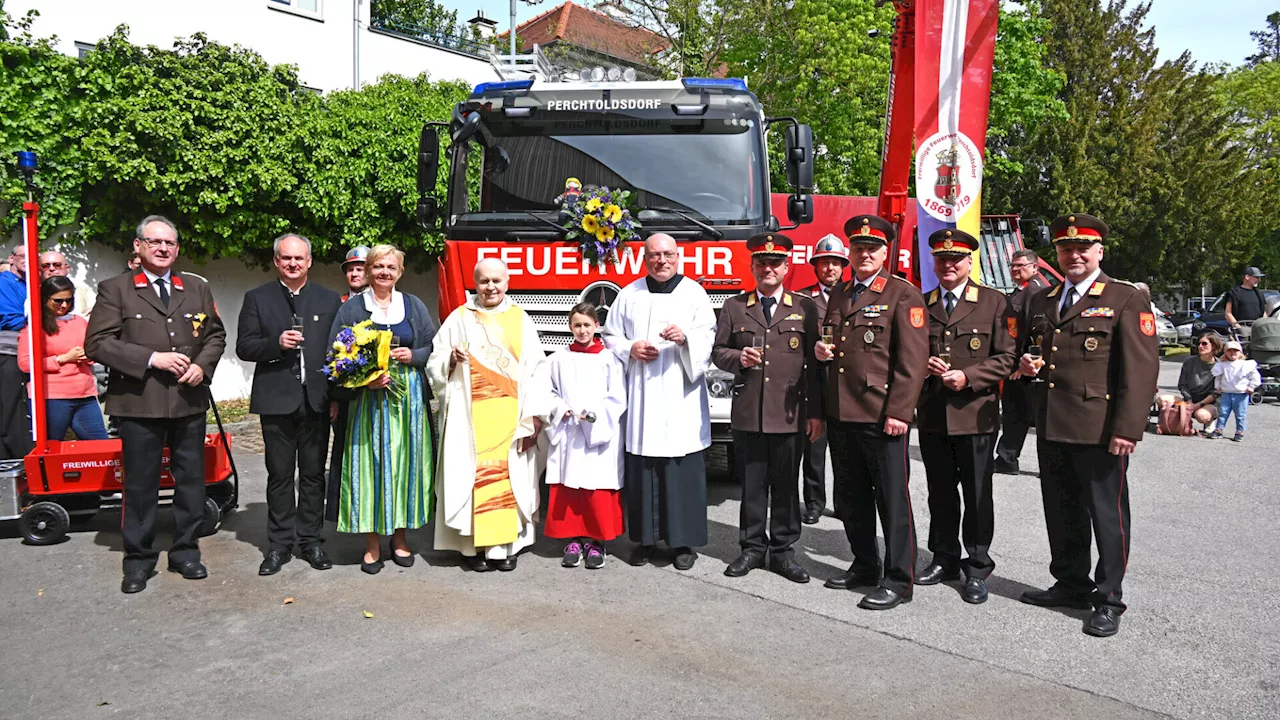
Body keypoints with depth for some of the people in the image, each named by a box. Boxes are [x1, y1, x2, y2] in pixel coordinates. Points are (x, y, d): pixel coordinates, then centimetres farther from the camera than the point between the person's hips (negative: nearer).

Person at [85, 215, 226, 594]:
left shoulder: (197, 288, 12)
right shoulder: (115, 289, 1)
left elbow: (215, 335, 15)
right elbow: (97, 343, -7)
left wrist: (203, 365, -4)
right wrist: (150, 358, -16)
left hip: (189, 401, 3)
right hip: (139, 403, -3)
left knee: (191, 480, 10)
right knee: (140, 484, 6)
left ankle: (185, 550, 25)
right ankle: (138, 559, 19)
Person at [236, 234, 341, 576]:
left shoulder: (329, 300, 8)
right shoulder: (258, 299, 5)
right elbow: (244, 347, 1)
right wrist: (276, 343, -18)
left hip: (317, 400, 1)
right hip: (276, 401, -1)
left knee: (313, 473, 8)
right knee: (280, 475, 6)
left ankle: (310, 540, 18)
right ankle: (280, 543, 16)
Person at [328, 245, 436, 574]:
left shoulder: (414, 306, 10)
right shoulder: (351, 308, 5)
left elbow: (434, 348, 11)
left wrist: (412, 355, -10)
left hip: (409, 398, 2)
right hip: (368, 399, -2)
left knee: (405, 462, 4)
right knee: (371, 466, -2)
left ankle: (399, 537, 17)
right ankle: (372, 544, 6)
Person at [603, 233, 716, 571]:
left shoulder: (694, 292, 7)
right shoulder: (629, 294, 12)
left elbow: (710, 337, 1)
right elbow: (610, 335, 15)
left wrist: (685, 337, -18)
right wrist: (630, 349, -4)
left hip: (682, 395, -2)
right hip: (641, 394, 2)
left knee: (683, 468, -1)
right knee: (641, 467, 2)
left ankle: (685, 540, 9)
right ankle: (646, 538, 14)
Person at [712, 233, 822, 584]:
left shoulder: (805, 308, 6)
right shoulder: (734, 306, 9)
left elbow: (814, 363, 4)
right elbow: (717, 351, 11)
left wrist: (816, 412, 0)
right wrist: (738, 358, -12)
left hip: (789, 414, -1)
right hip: (747, 413, 1)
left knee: (786, 485, 7)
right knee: (751, 484, 8)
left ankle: (782, 550, 19)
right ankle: (752, 547, 21)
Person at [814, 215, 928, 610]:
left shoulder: (903, 294, -5)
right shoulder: (838, 295, 16)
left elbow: (913, 358, -11)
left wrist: (899, 411, -17)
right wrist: (821, 349, 6)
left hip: (882, 416, -7)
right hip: (841, 414, 7)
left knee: (892, 498, 0)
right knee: (850, 497, 15)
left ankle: (899, 579, 11)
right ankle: (864, 565, 30)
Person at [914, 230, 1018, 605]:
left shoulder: (995, 303, 0)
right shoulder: (920, 304, 10)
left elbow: (1007, 357, -5)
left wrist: (968, 376, -17)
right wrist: (922, 364, -6)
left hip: (975, 414, -3)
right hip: (932, 415, 4)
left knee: (977, 495, 4)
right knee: (940, 493, 13)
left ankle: (978, 568, 16)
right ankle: (945, 559, 27)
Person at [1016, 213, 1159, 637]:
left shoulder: (1126, 299, -3)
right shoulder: (1041, 302, 15)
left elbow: (1142, 368, -10)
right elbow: (1026, 349, 28)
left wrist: (1128, 428, -17)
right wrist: (1025, 364, 3)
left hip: (1101, 430, -6)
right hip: (1051, 427, 6)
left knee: (1107, 515, 3)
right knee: (1061, 513, 15)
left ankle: (1108, 600, 15)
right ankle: (1071, 585, 30)